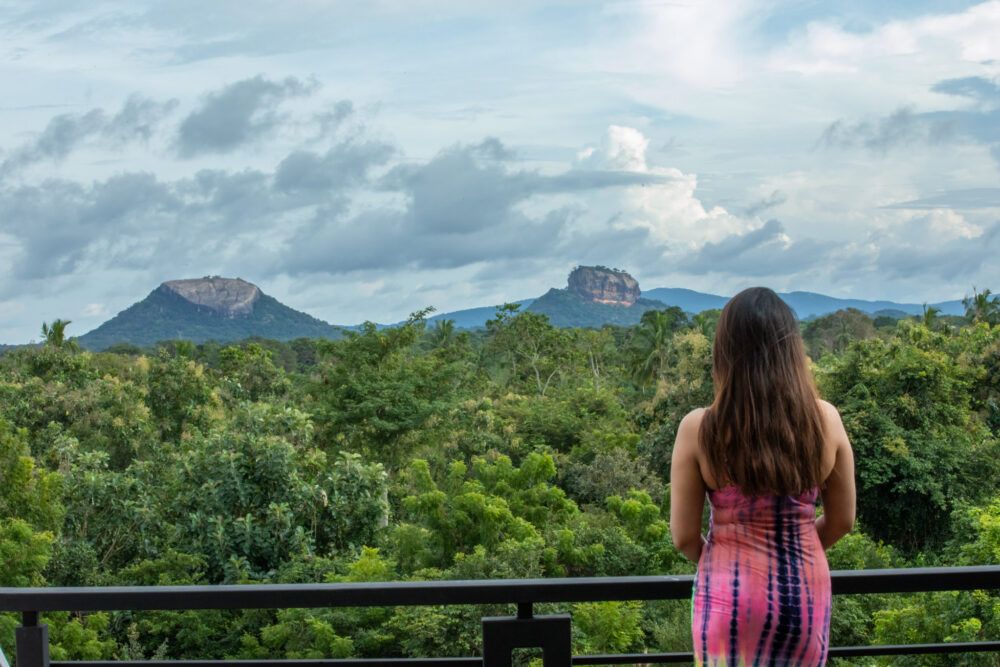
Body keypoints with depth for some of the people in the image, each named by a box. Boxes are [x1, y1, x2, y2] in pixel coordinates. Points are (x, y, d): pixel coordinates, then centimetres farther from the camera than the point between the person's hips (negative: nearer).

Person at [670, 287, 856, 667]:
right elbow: (842, 521, 4)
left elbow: (684, 536, -6)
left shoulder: (698, 429, -13)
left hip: (731, 595, -2)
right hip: (807, 591, 2)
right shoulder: (825, 420, -6)